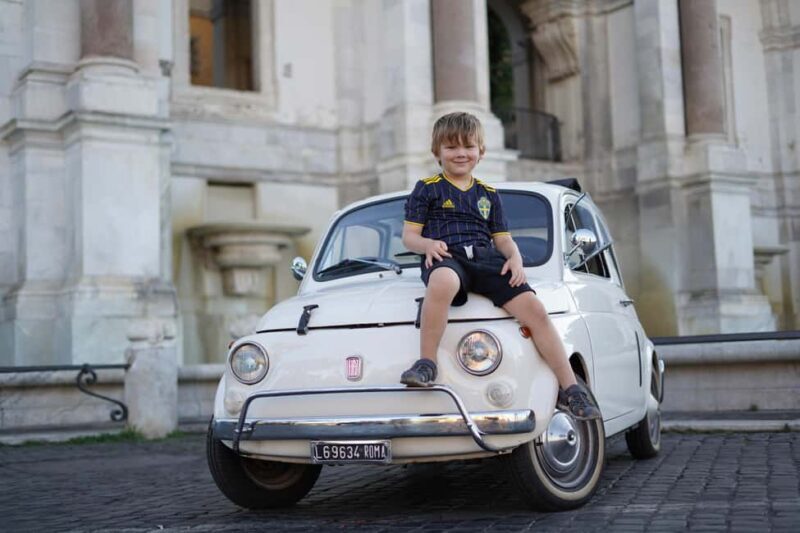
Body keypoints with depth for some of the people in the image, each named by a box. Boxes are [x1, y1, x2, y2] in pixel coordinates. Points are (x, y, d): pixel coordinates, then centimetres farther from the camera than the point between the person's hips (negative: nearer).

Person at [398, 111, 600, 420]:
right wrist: (427, 244, -16)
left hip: (487, 259, 4)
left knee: (534, 309, -17)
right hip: (445, 259, -4)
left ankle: (570, 389, -12)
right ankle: (426, 363, -34)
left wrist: (515, 257, -1)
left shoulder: (488, 194, 24)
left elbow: (503, 239, 21)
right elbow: (408, 236, 7)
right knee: (443, 282, -44)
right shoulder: (427, 189, 13)